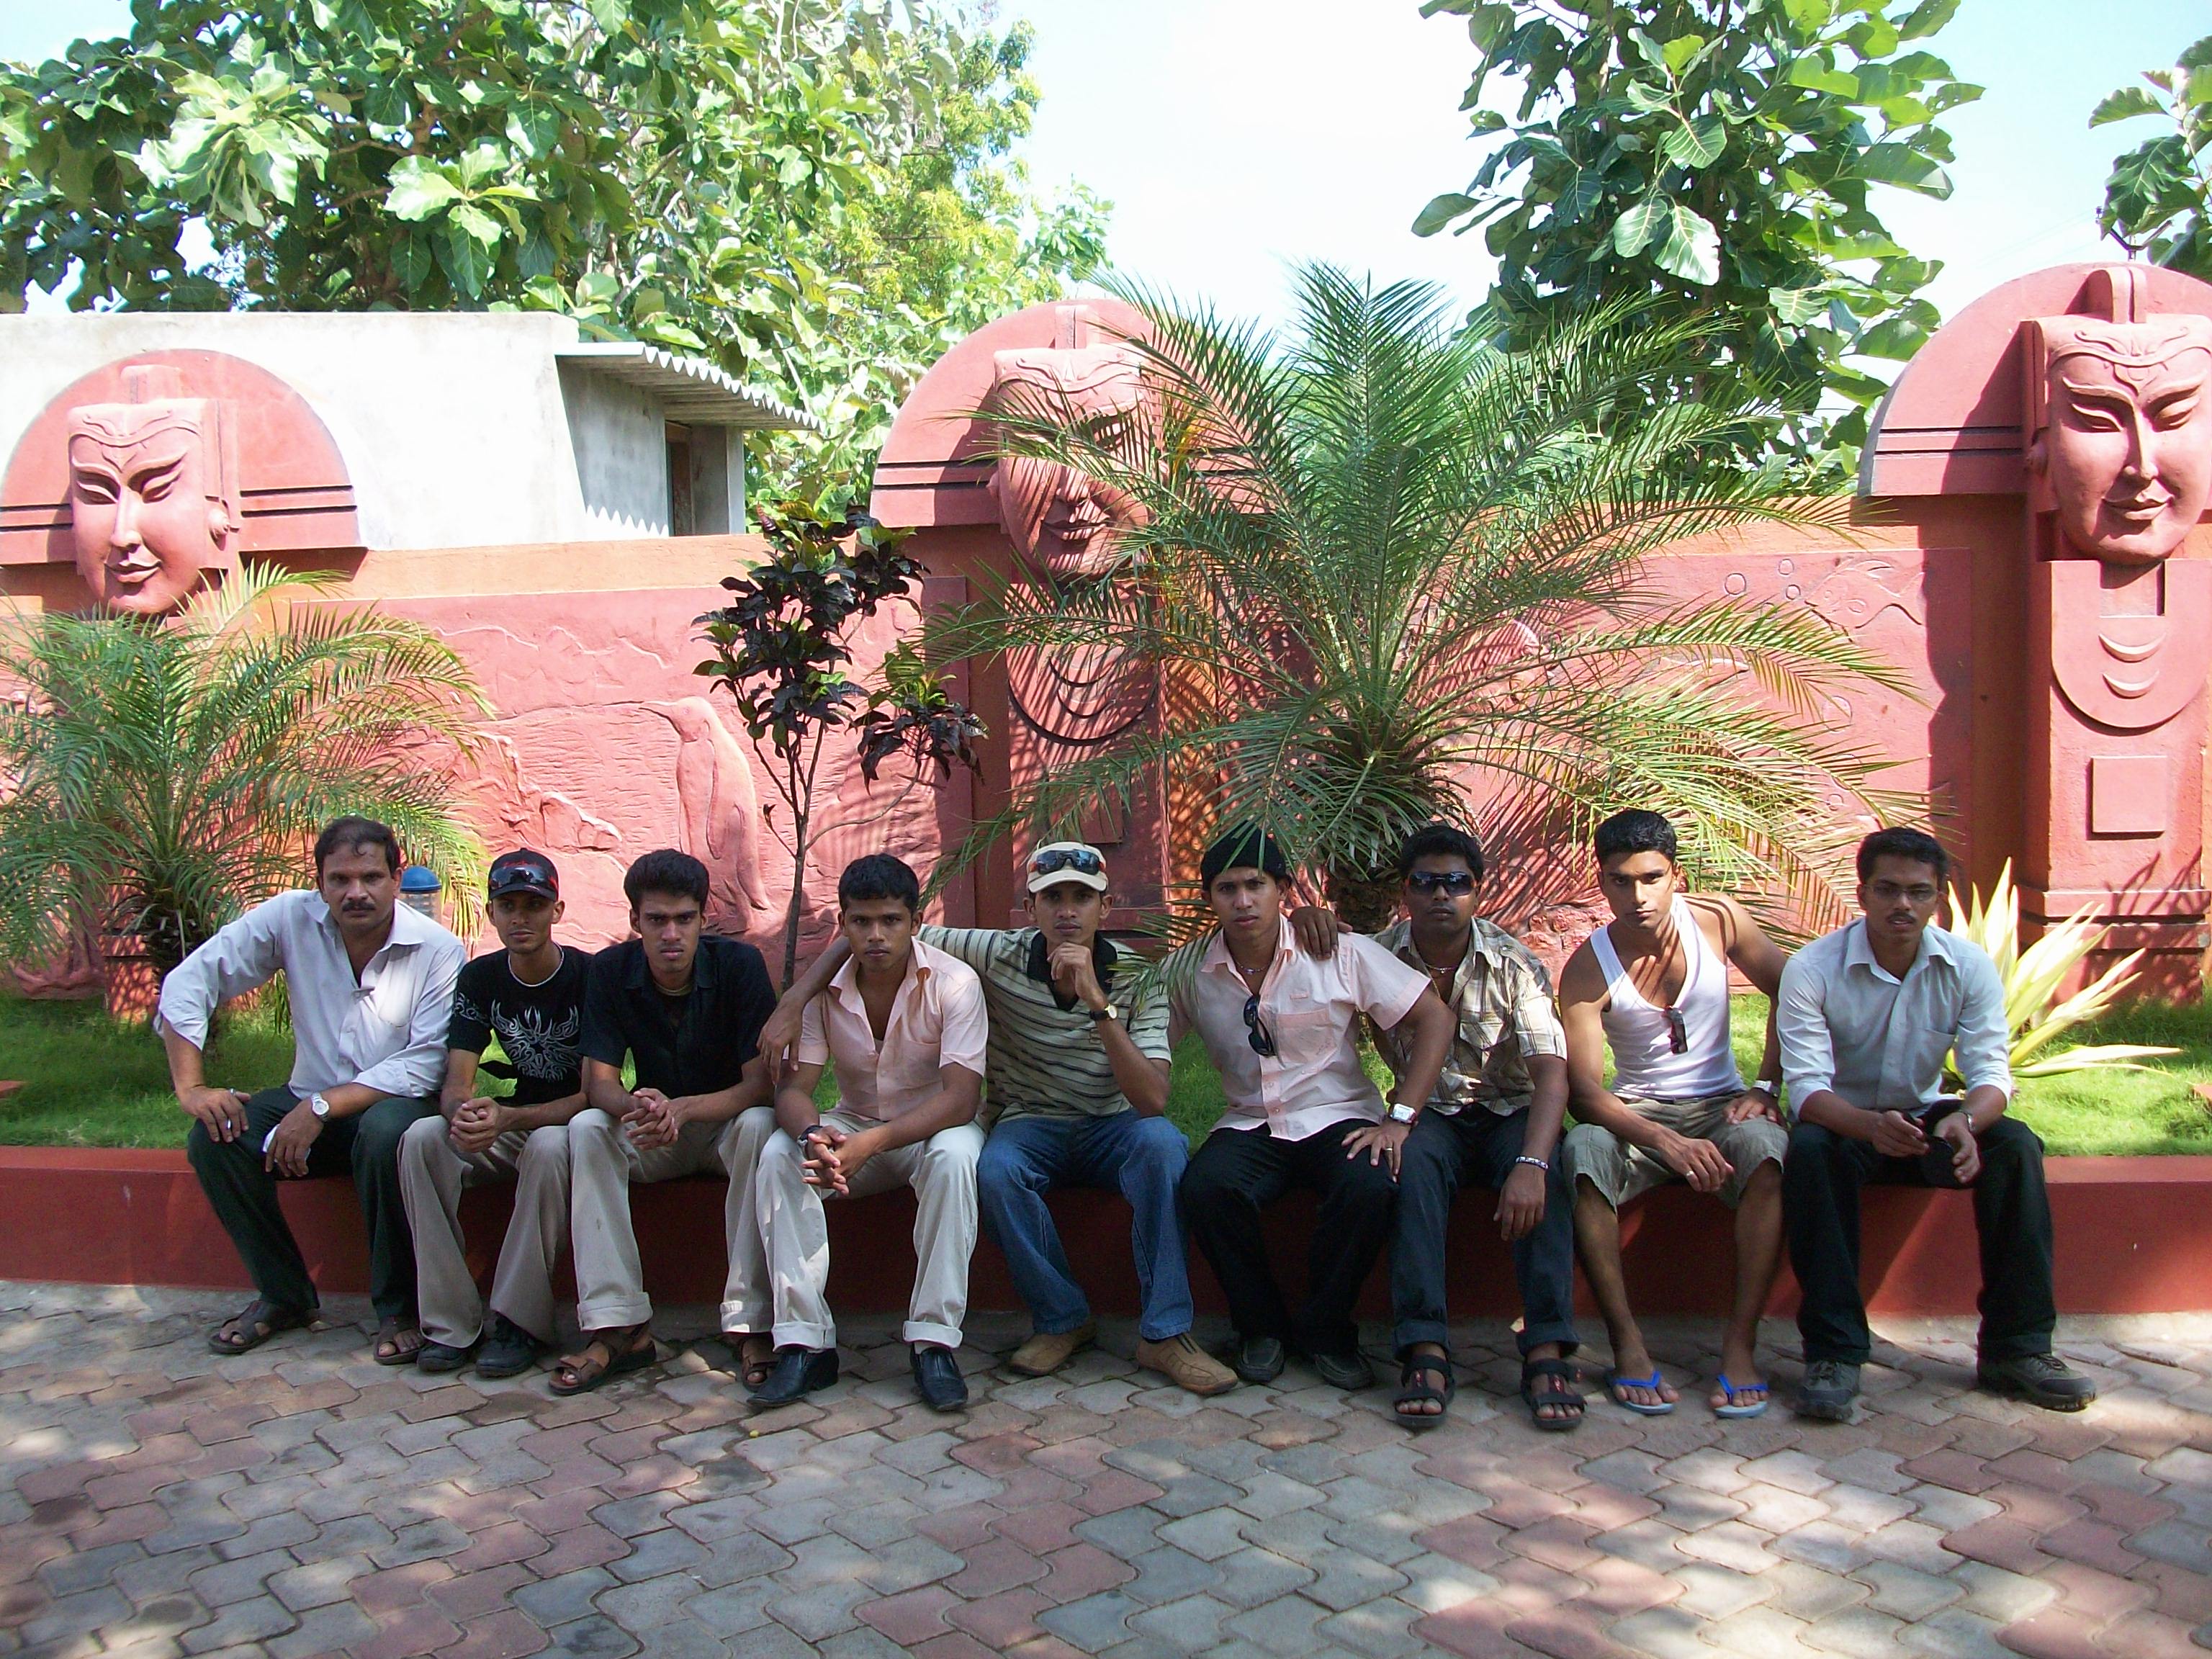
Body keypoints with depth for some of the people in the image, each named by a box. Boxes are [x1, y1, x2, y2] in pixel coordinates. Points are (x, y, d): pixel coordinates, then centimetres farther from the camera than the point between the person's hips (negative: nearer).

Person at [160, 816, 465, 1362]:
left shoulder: (439, 952, -15)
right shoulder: (289, 919, -7)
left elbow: (424, 1067, -20)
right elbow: (187, 984, -4)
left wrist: (321, 1106, -28)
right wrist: (192, 1087, -14)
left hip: (393, 1102, -4)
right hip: (310, 1103, 4)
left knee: (386, 1132, -37)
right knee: (213, 1137, -21)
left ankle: (398, 1307, -16)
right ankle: (284, 1295, 0)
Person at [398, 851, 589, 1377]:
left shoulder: (590, 977, -16)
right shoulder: (480, 979, 0)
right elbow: (456, 1084, -6)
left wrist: (506, 1119, -35)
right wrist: (462, 1115, -32)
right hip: (515, 1124, 5)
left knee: (548, 1145, -38)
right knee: (421, 1139, -21)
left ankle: (521, 1322, -24)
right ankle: (452, 1323, -18)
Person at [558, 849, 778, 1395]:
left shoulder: (739, 964, -18)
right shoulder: (610, 972, -10)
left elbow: (761, 1083, -22)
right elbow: (599, 1083, -14)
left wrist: (682, 1108, -40)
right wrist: (636, 1108, -39)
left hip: (727, 1120, -2)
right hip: (654, 1140, 3)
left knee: (759, 1126, -35)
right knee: (587, 1129, -26)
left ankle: (751, 1322, -29)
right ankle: (619, 1327, -24)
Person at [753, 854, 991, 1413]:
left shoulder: (954, 983, -18)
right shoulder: (823, 989, -7)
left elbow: (961, 1098, -25)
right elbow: (793, 1086, -12)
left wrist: (873, 1142, -40)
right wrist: (813, 1135, -38)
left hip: (934, 1129, -3)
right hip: (853, 1130, 3)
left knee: (955, 1156, -37)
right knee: (777, 1155, -25)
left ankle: (934, 1341, -27)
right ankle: (805, 1343, -21)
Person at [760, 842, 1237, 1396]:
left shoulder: (1136, 978, -12)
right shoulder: (1001, 955, -11)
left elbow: (1153, 1100, -25)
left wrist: (1098, 1002, -32)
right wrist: (794, 999, -18)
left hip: (1111, 1128, 0)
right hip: (1031, 1126, 1)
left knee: (1160, 1142, -34)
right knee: (995, 1171, -34)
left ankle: (1164, 1333, -22)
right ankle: (1063, 1320, -11)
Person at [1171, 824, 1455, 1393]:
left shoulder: (1341, 954, -6)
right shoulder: (1187, 971, 0)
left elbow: (1434, 1019, -5)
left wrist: (1399, 1119, -12)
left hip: (1337, 1119, -1)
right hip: (1249, 1126, 1)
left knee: (1370, 1188, -34)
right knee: (1205, 1188, -31)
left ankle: (1326, 1330, -6)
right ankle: (1261, 1326, -4)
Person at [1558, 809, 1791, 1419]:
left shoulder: (1718, 921, -6)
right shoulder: (1587, 970, -13)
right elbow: (1585, 1092, -20)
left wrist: (1767, 1087, -4)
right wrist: (1667, 1143, -35)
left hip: (1720, 1106, 1)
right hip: (1637, 1114, -1)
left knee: (1767, 1147, -34)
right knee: (1582, 1151, -34)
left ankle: (1740, 1342, -26)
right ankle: (1627, 1343, -27)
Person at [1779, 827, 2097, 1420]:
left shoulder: (1970, 966, -9)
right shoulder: (1812, 969, -18)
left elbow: (1992, 1072, -16)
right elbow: (1806, 1085, -25)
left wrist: (1965, 1120, -41)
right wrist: (1872, 1126, -46)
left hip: (1927, 1119, 3)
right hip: (1844, 1122, -3)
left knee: (2015, 1144, -25)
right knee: (1809, 1150, -35)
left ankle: (2015, 1347, -14)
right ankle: (1834, 1353, -29)